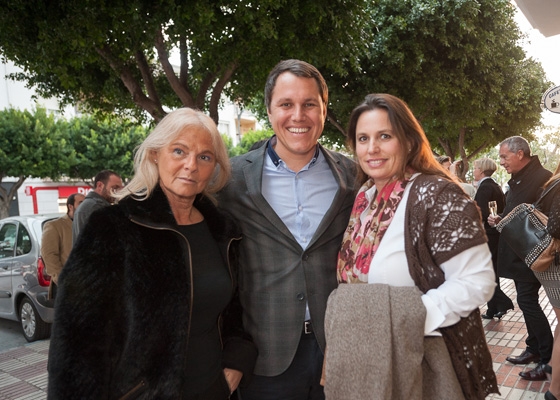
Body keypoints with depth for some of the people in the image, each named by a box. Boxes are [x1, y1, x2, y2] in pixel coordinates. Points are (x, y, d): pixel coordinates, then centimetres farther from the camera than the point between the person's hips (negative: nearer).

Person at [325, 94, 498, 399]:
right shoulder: (364, 198, 3)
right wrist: (344, 324, 1)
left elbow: (477, 281, -20)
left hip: (420, 361, -6)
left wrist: (410, 319, -28)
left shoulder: (437, 196, -18)